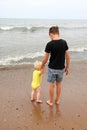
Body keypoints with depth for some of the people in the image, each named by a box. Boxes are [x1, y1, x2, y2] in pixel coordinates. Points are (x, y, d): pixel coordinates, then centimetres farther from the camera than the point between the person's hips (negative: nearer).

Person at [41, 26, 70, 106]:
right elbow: (67, 56, -1)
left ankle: (51, 101, 26)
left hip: (52, 68, -3)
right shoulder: (64, 42, -6)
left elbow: (46, 58, -11)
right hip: (61, 68, 4)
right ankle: (57, 100, 33)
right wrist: (67, 67, 11)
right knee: (58, 84, 20)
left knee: (52, 85, 12)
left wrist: (42, 66, 6)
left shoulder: (50, 44, -16)